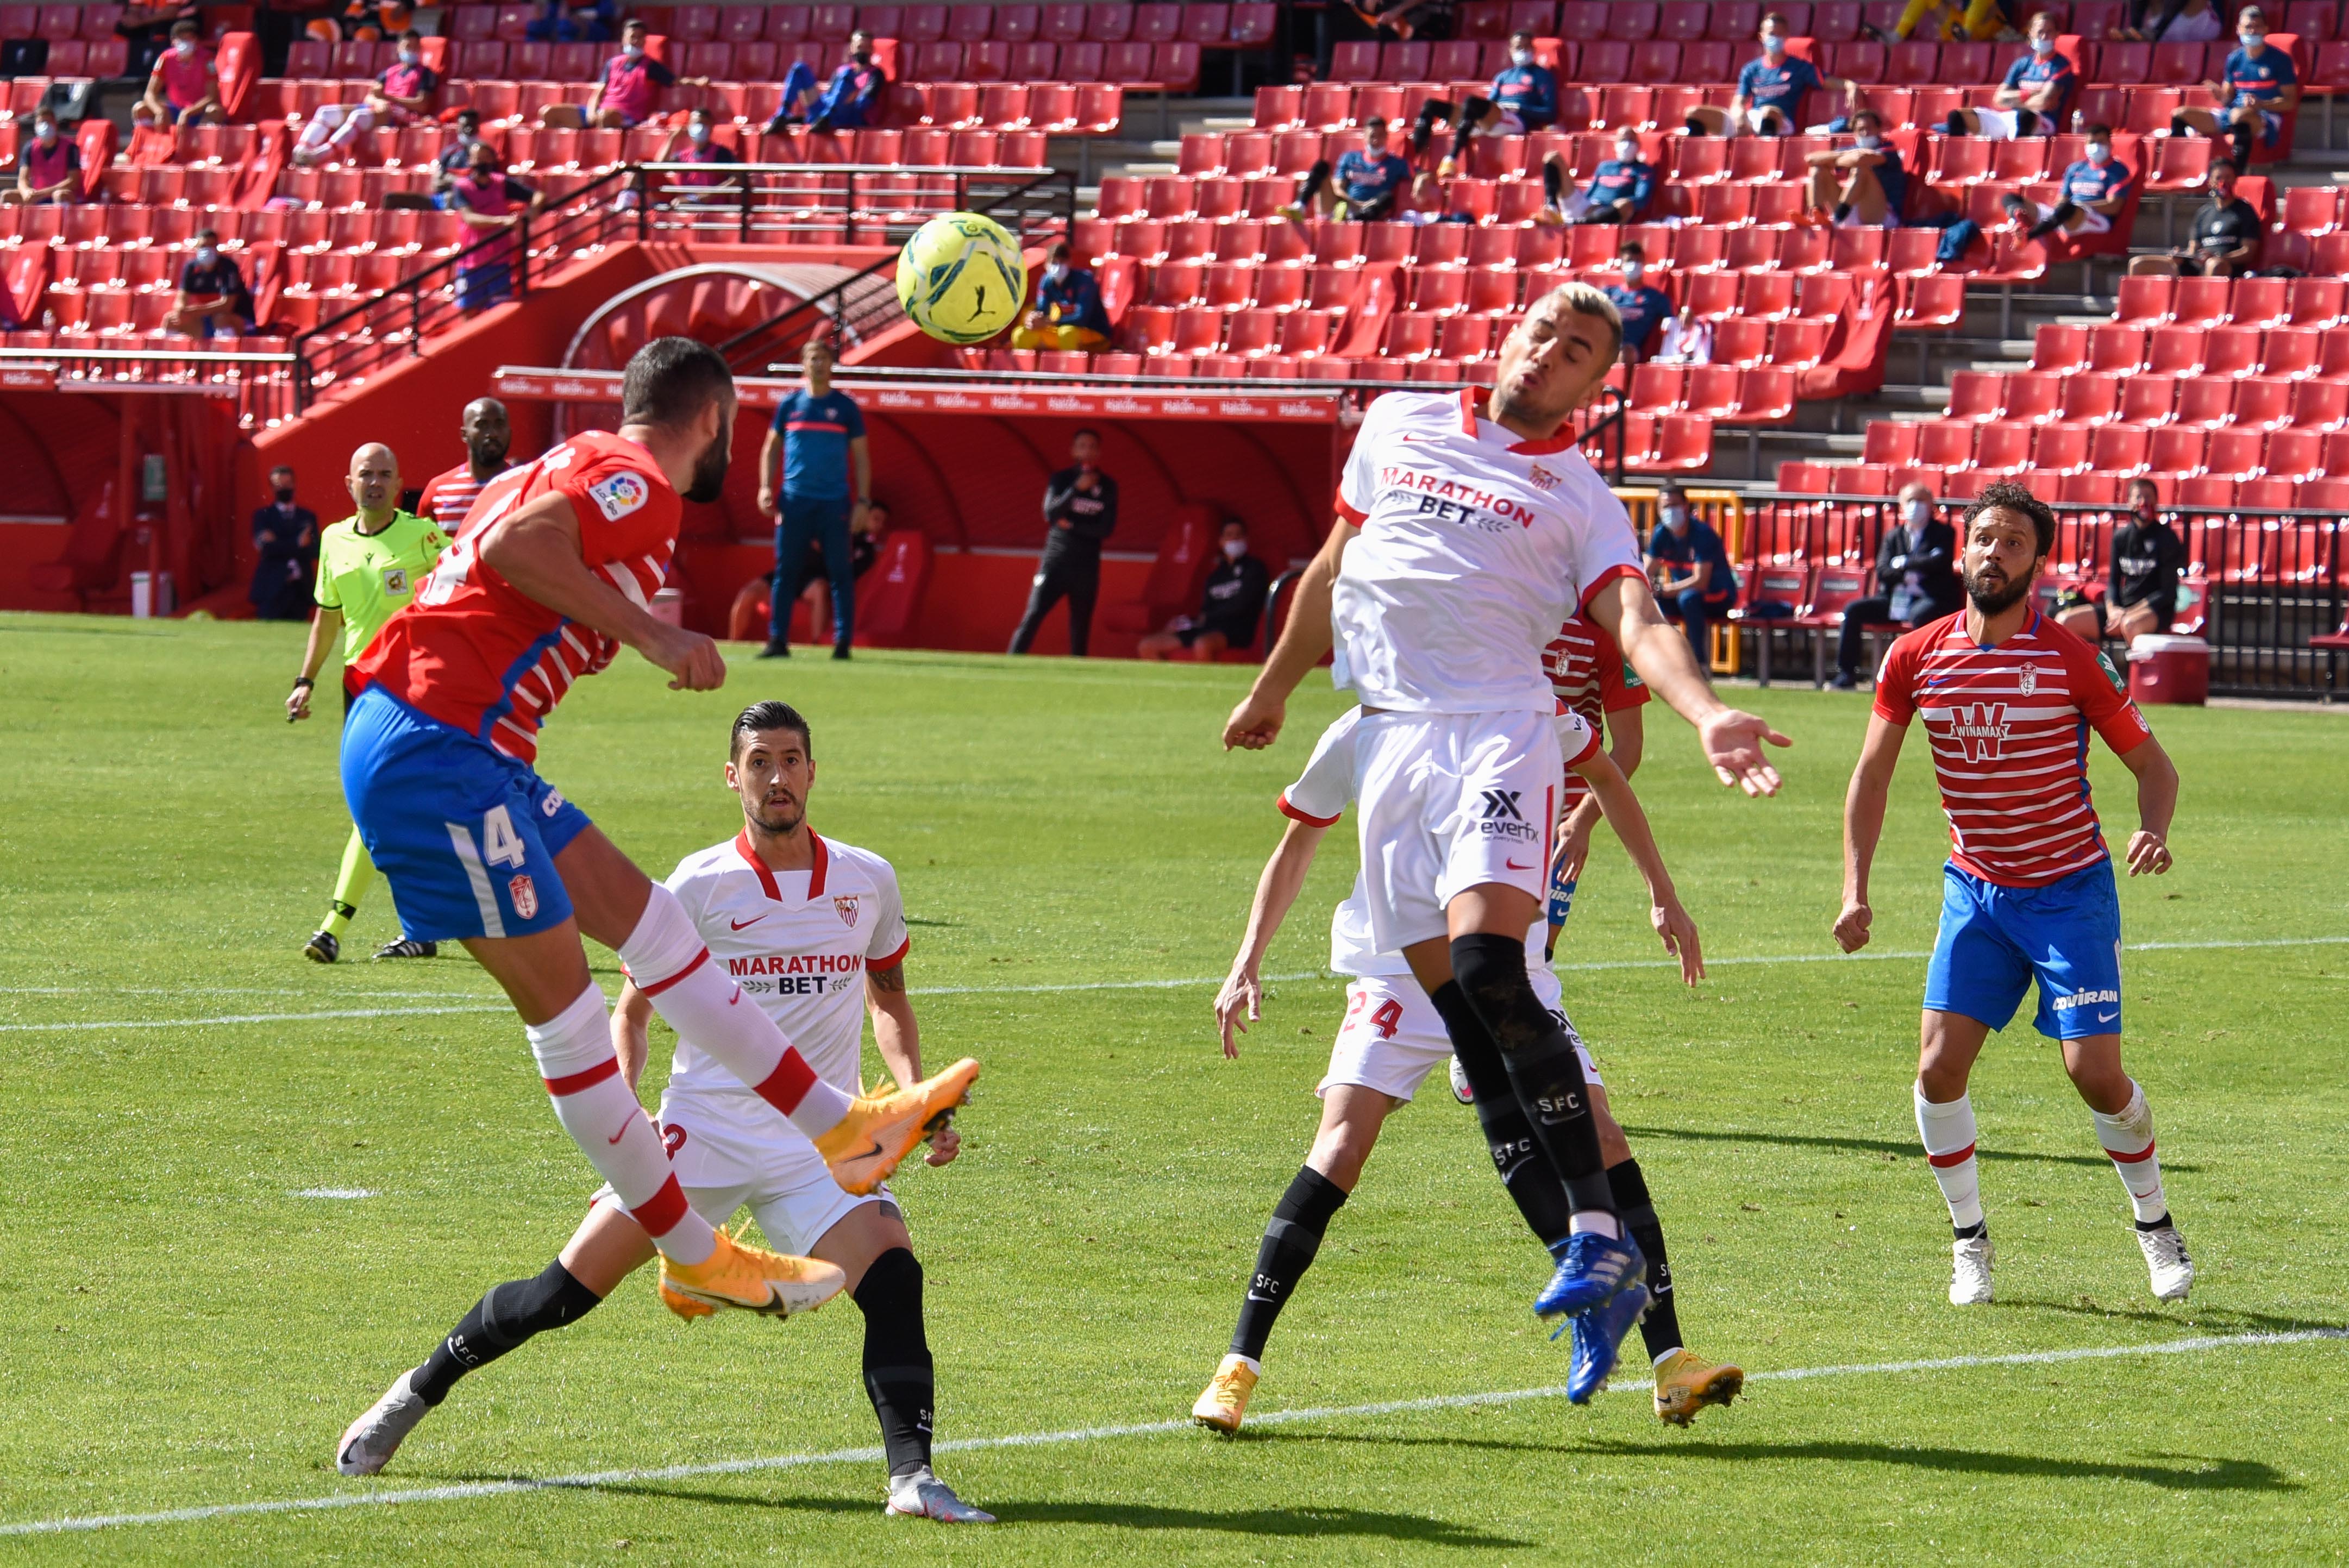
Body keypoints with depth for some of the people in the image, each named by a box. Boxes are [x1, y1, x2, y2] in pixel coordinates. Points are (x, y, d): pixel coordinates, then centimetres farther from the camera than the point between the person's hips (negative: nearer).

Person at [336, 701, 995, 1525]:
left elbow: (889, 999, 22)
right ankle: (417, 1393, 16)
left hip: (820, 1141, 2)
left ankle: (911, 1476, -22)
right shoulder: (700, 885, -3)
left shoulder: (868, 881, 6)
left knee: (893, 1273, -24)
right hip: (704, 1129, -2)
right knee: (569, 1288, -6)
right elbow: (632, 1008, 4)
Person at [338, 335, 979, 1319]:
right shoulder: (640, 485, -9)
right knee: (563, 1009, -3)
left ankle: (840, 1128, 21)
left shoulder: (579, 469, 21)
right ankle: (695, 1261, 4)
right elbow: (512, 547, -24)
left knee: (646, 916, 15)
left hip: (440, 749, 11)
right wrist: (649, 632, -20)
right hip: (436, 750, -11)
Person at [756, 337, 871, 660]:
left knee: (840, 572, -2)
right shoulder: (790, 404, 9)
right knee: (785, 571, 0)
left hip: (835, 503, -1)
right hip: (794, 500, 1)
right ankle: (778, 640, 2)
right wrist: (766, 486, 2)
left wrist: (862, 500, -2)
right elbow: (771, 448, 16)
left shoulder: (846, 406, 5)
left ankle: (843, 642, 2)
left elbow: (861, 456, 6)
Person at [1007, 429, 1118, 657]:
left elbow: (1107, 529, 0)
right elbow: (1051, 513, -11)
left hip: (1087, 567, 2)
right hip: (1055, 561, -2)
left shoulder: (1107, 486, 7)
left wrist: (1072, 525, -8)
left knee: (1081, 626, 3)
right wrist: (1077, 488, -20)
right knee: (1033, 616, -14)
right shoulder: (1061, 480, 4)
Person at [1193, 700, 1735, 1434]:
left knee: (1601, 1140, -10)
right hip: (1396, 970, -2)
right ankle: (1238, 1367, -13)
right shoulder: (1360, 735, -9)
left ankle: (1672, 1366, -4)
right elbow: (1296, 847, 7)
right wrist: (1248, 964, 1)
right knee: (1342, 1147, -19)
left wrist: (1664, 896, 14)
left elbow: (1604, 776, 13)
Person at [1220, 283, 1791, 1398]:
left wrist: (1706, 715, -29)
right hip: (1391, 739, 5)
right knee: (1452, 1004, 0)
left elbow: (1636, 624, -10)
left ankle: (1599, 1235, -27)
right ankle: (1594, 1267, 4)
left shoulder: (1581, 498, 6)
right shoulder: (1398, 425, 18)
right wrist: (1274, 688, 37)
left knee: (1489, 972, -25)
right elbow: (1333, 566, 30)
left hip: (1499, 732, -4)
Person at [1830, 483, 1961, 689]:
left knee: (1920, 615, -39)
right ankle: (1846, 674, -13)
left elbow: (1940, 562, -12)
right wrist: (1905, 576, -13)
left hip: (1930, 599, -5)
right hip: (1895, 598, 5)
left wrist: (1904, 563, -7)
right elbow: (1882, 572, 6)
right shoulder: (1894, 536, 16)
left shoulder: (1944, 533, 6)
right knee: (1853, 610, -14)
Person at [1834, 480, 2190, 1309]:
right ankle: (1970, 1241, 10)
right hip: (1975, 890, 3)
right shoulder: (1915, 658, -4)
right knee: (1939, 1066, -10)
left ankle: (2155, 1225, 16)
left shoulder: (2075, 661, -12)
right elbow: (1871, 775, 5)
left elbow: (2152, 763, -3)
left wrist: (2152, 831, -25)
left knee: (2094, 1072, -9)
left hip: (2069, 889, -3)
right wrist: (1855, 889, -3)